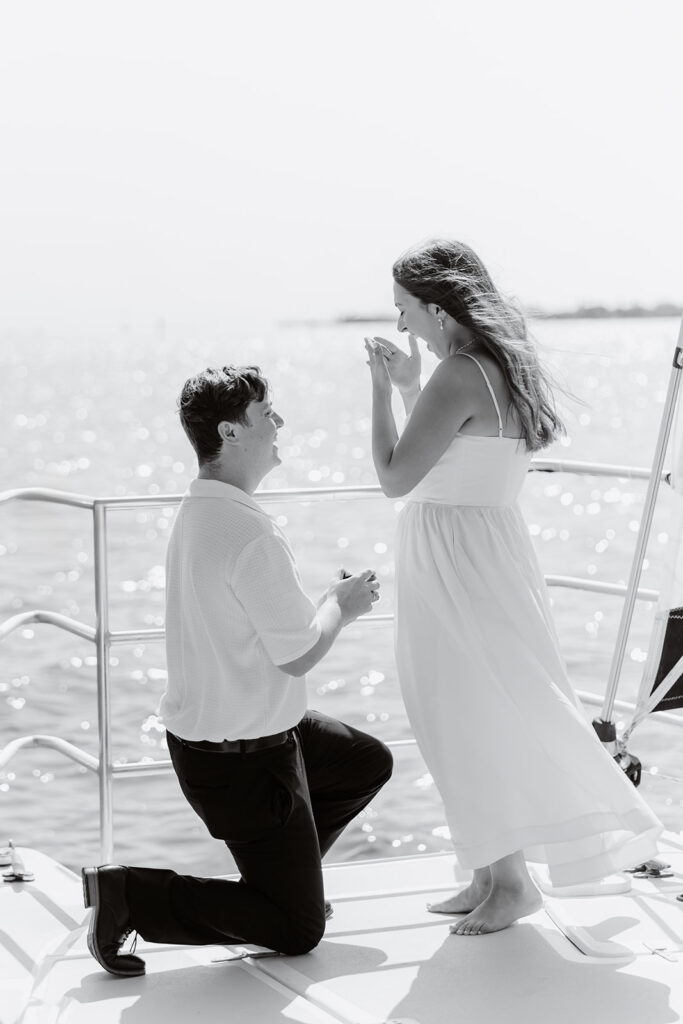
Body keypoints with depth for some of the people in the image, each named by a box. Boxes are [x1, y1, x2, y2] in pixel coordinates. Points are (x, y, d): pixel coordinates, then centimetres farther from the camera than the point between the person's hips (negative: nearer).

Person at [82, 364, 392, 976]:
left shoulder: (199, 512, 4)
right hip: (243, 759, -10)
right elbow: (299, 655, -21)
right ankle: (129, 894, -5)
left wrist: (332, 600, 6)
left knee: (369, 764, 26)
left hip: (206, 724, 10)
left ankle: (279, 875, 28)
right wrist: (342, 604, -4)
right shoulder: (251, 536, -28)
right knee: (297, 932, 2)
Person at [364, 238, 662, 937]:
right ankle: (490, 877, 22)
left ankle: (510, 879, 10)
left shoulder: (458, 377, -20)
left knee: (481, 722, 0)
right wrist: (409, 387, 16)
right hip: (478, 547, 10)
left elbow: (395, 477, -18)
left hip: (459, 562, -10)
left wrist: (383, 387, -10)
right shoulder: (502, 367, 10)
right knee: (479, 723, 14)